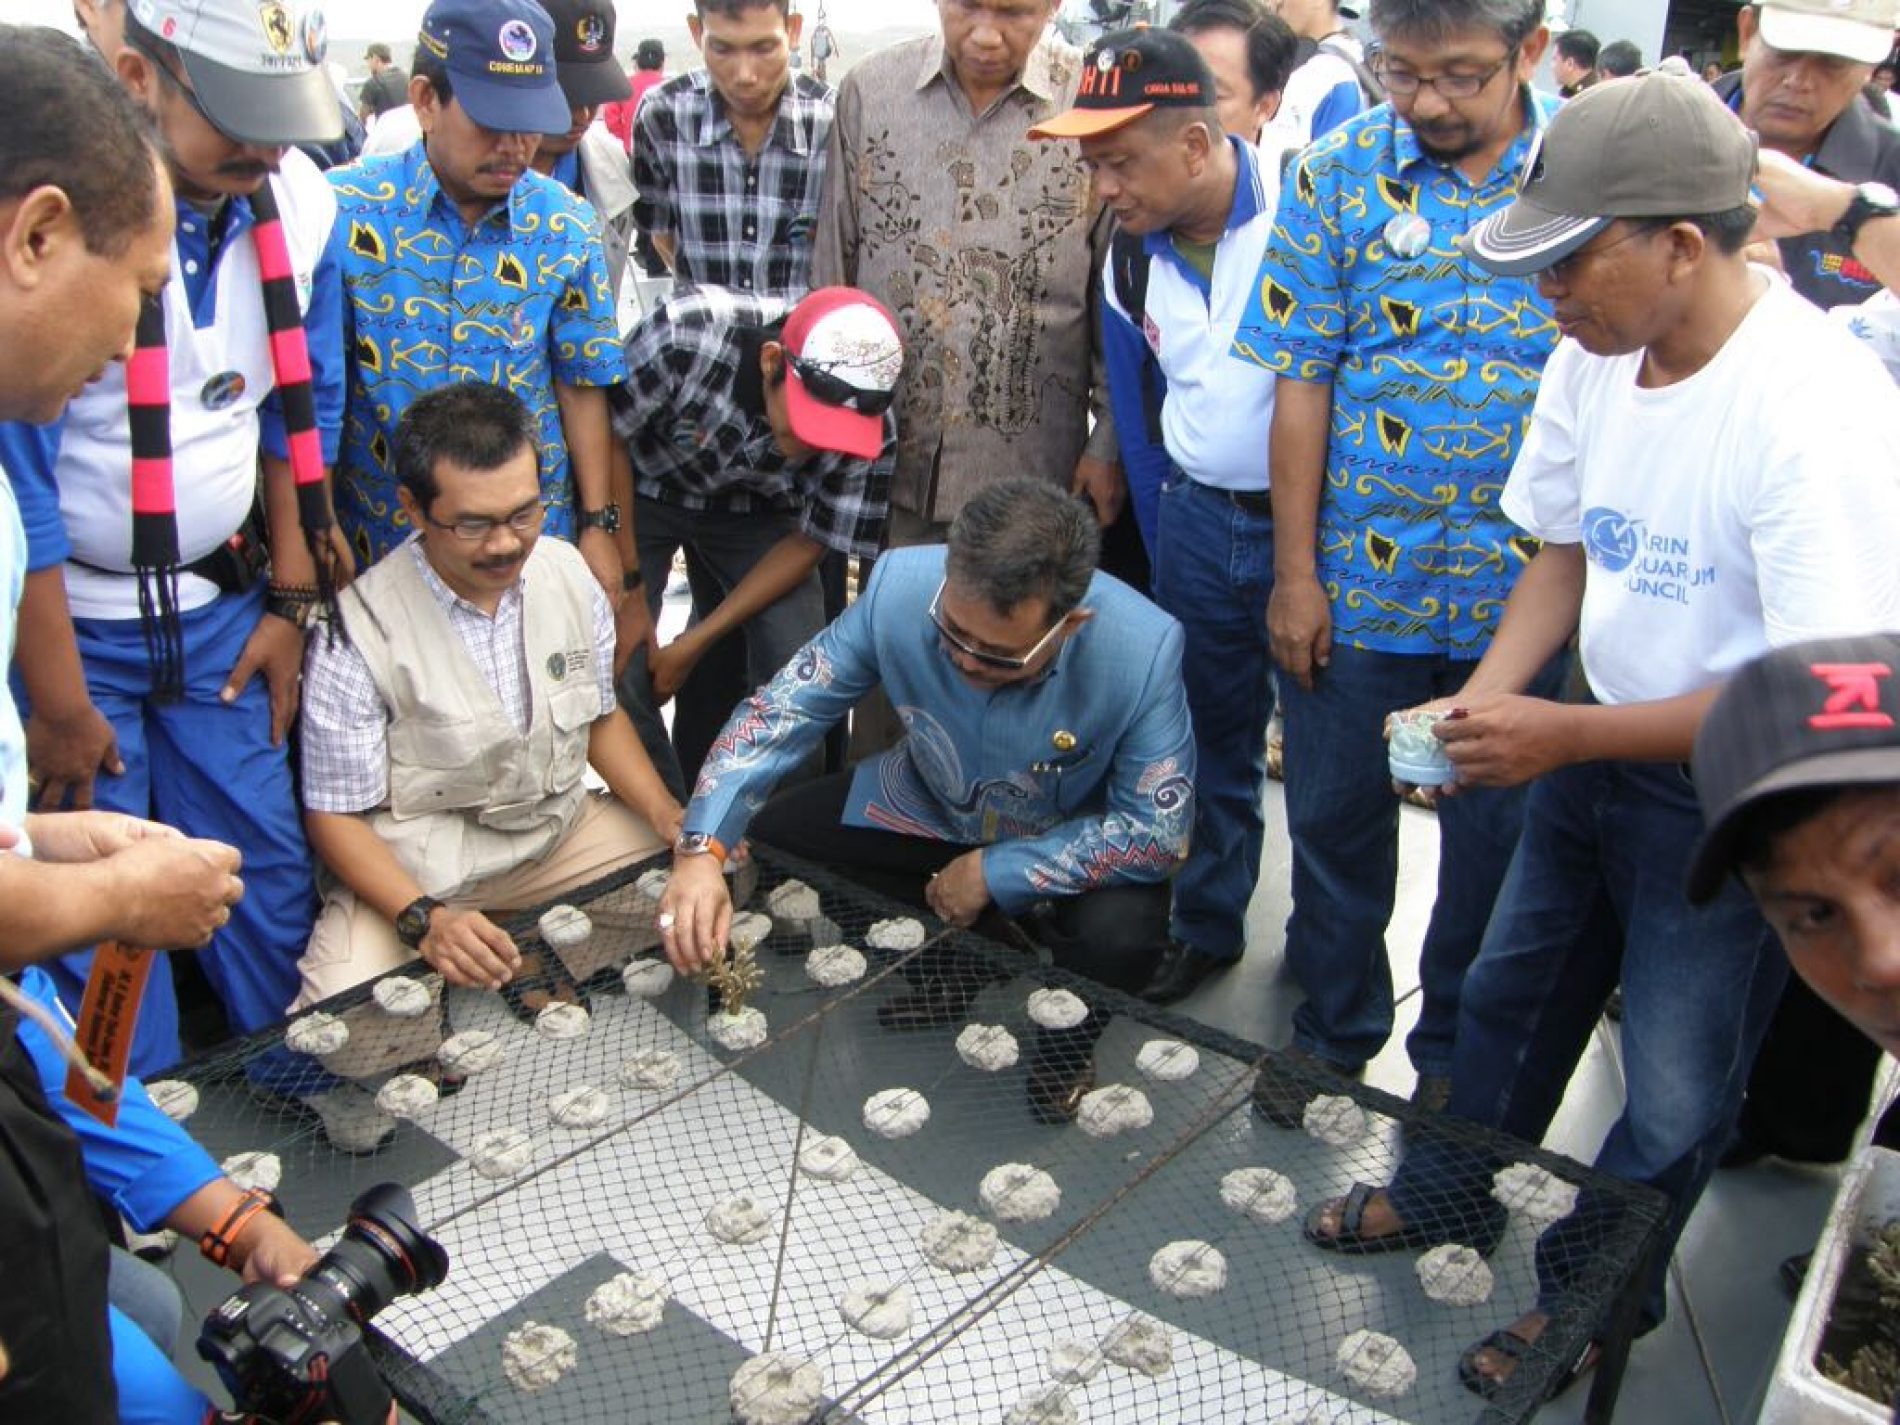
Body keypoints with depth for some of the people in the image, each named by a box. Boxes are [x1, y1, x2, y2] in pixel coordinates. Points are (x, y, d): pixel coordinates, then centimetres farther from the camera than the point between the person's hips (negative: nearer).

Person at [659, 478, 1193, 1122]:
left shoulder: (1144, 650, -33)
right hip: (928, 813, 4)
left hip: (1068, 845, -3)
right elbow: (780, 707, -19)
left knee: (1120, 938, -34)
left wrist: (995, 873, -25)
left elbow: (1158, 830, -26)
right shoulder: (901, 584, -27)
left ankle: (1065, 1044, 3)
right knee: (763, 843, -12)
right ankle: (948, 967, 5)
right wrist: (701, 850, -32)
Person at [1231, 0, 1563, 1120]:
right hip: (1360, 580, 0)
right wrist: (1296, 574, -5)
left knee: (1497, 839, 14)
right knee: (1336, 818, 14)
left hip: (1525, 594, 0)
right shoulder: (1339, 174, -4)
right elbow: (1303, 384, -4)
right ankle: (1336, 1027, 37)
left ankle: (1459, 1049, 37)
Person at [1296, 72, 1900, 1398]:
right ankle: (1447, 1193, 47)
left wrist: (1559, 734, -26)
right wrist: (1485, 700, -9)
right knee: (1510, 992, 22)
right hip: (1598, 749, 7)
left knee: (1676, 1087, 10)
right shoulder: (1594, 355, -7)